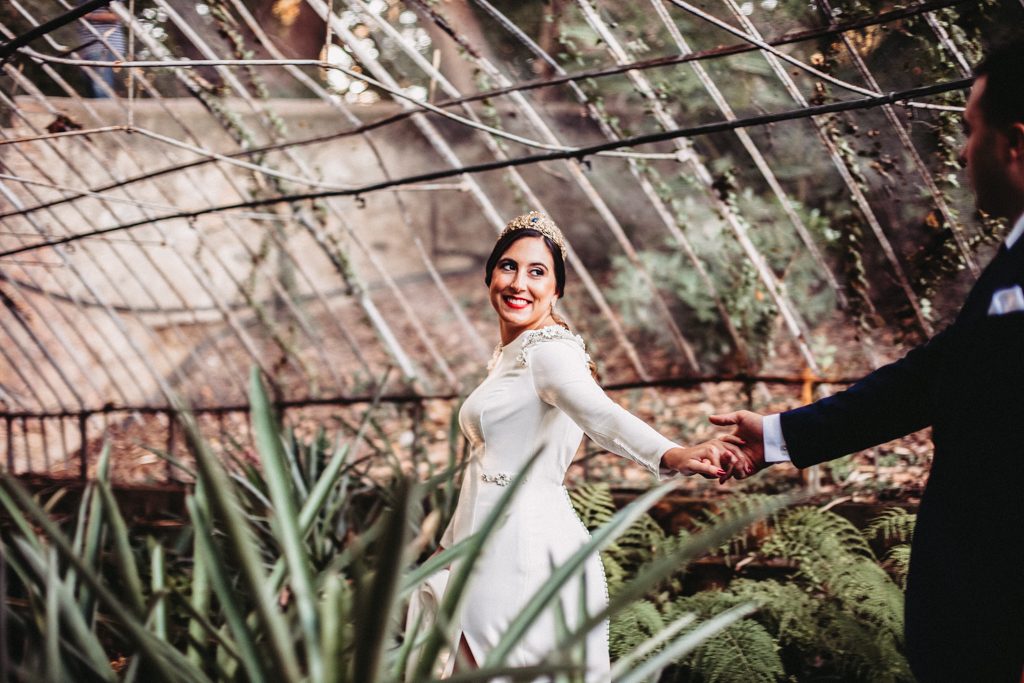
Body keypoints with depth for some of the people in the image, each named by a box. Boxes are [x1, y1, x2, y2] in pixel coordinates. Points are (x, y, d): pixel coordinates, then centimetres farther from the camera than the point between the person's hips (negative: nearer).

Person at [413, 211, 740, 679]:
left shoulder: (551, 350, -13)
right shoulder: (509, 355, 16)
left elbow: (600, 413, -33)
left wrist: (670, 455, -53)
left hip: (523, 548, -9)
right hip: (494, 548, 9)